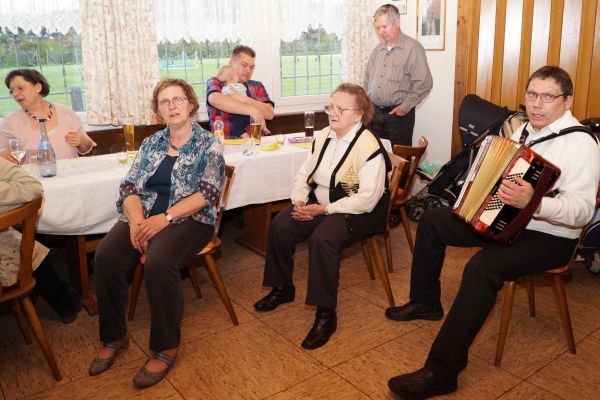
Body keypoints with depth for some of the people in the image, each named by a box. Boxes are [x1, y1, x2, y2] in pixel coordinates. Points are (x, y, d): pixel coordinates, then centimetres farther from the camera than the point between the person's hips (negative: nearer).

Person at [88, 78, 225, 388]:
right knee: (106, 257, -24)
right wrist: (136, 218, -12)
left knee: (158, 263, -34)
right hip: (143, 215, 5)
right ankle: (114, 337, -2)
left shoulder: (208, 144, 3)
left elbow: (207, 193, -8)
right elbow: (129, 186, 9)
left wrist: (165, 218, -19)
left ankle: (166, 348, -14)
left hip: (188, 218, -4)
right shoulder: (151, 144, 16)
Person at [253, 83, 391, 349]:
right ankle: (282, 288, 10)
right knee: (279, 226, -13)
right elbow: (304, 174, 12)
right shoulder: (324, 136, 7)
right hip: (319, 203, 7)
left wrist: (324, 209, -23)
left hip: (356, 212, -7)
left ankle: (326, 314, -19)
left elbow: (367, 198, -23)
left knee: (321, 238, -34)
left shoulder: (369, 147, -17)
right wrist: (299, 200, -9)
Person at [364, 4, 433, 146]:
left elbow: (424, 83, -15)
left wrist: (405, 107, -15)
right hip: (375, 113, 6)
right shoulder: (378, 49, 12)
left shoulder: (413, 48, -9)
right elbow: (367, 79, 22)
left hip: (399, 114, -6)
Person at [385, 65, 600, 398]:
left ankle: (441, 372, -29)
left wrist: (533, 202, -44)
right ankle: (425, 302, 22)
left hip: (549, 238, -9)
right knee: (431, 221, 8)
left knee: (482, 268, -36)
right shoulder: (526, 129, 9)